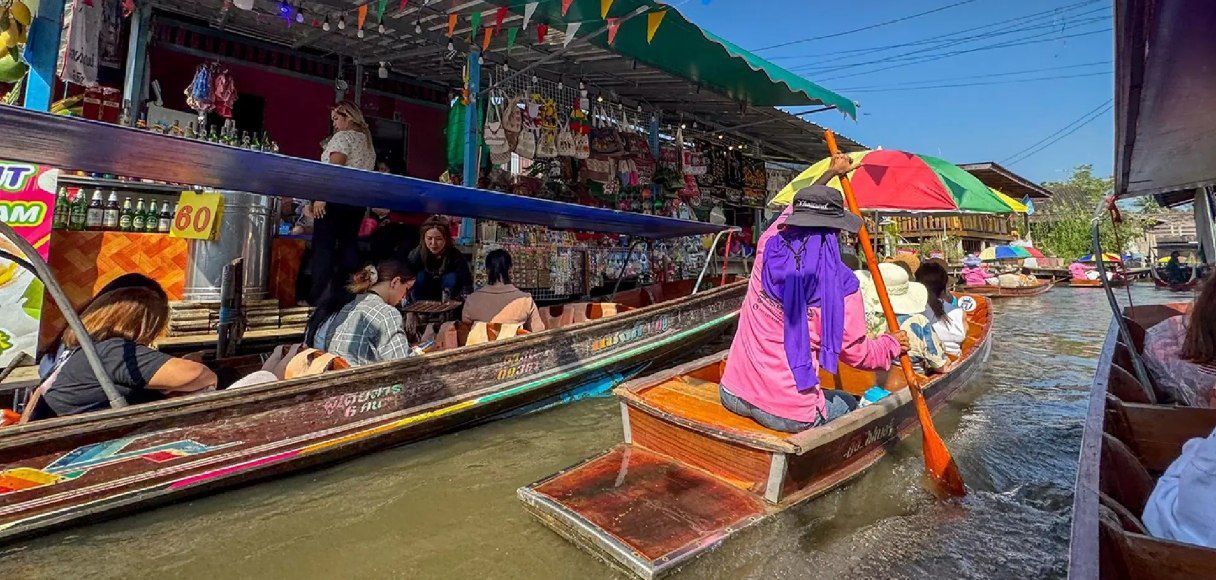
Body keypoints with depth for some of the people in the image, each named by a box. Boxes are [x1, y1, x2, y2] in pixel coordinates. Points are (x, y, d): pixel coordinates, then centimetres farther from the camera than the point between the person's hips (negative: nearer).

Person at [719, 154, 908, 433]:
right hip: (789, 415, -4)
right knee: (848, 404, 27)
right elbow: (857, 354, 0)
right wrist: (892, 344, 22)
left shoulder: (769, 248, -3)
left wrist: (830, 173, 36)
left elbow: (793, 210, 21)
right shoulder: (841, 284, -14)